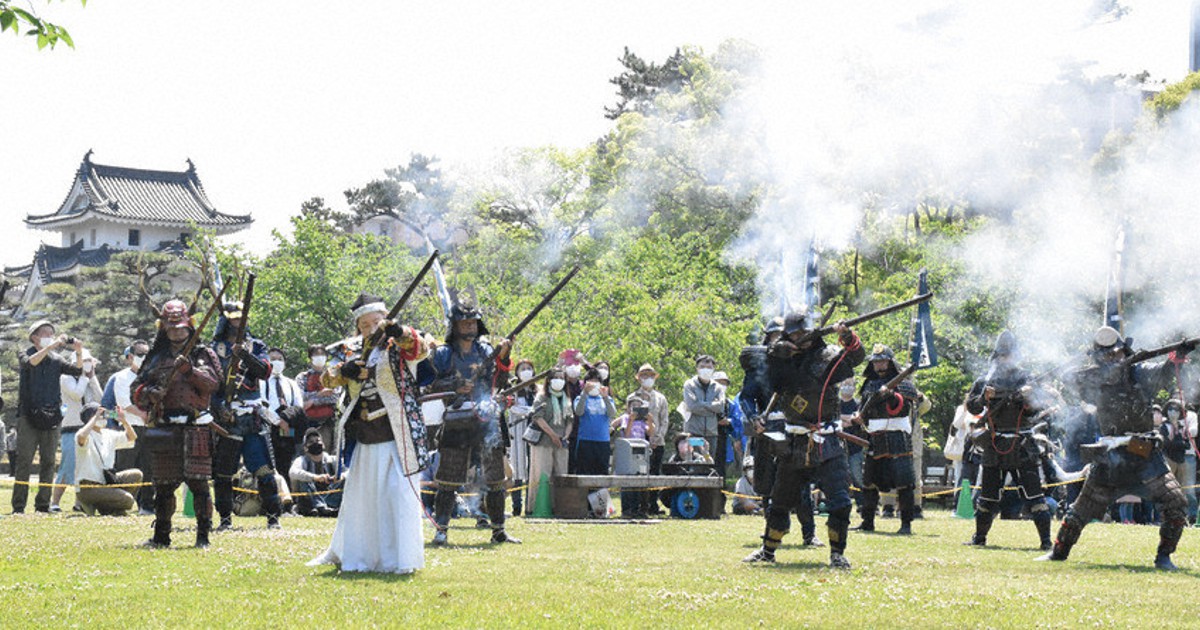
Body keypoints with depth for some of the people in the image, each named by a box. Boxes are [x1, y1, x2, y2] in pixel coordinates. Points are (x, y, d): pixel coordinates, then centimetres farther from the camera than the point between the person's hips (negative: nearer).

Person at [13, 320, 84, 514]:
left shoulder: (56, 359, 14)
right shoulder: (26, 354, 4)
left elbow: (77, 370, 2)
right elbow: (31, 362, -19)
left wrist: (79, 352, -16)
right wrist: (51, 346, -29)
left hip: (51, 418, 4)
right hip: (28, 417, -4)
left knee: (48, 462, 4)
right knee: (24, 461, -6)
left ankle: (43, 504, 9)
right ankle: (18, 505, -5)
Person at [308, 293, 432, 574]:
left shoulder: (396, 349, -1)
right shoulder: (359, 357, 16)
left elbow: (421, 347, -21)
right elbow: (327, 380, 12)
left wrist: (396, 330, -38)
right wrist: (344, 370, -9)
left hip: (395, 439, -6)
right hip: (365, 443, 6)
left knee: (398, 494, -10)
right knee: (357, 497, 15)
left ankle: (400, 559, -3)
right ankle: (345, 553, 29)